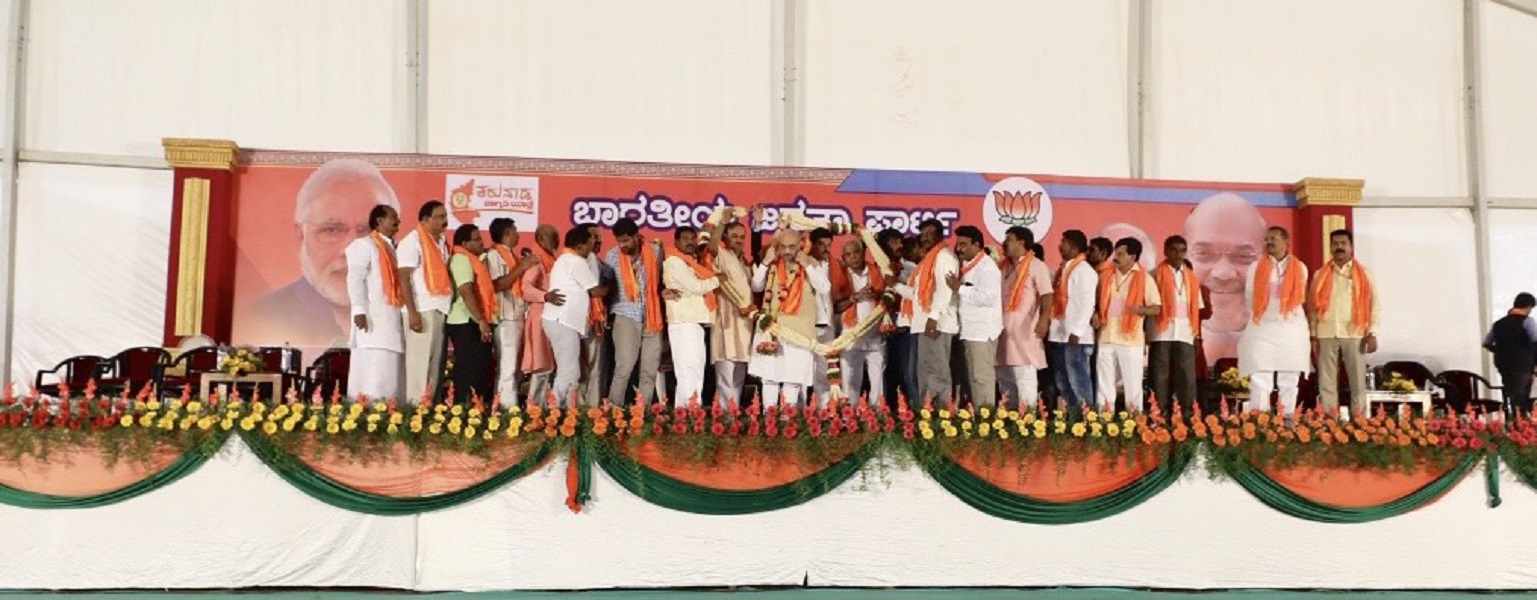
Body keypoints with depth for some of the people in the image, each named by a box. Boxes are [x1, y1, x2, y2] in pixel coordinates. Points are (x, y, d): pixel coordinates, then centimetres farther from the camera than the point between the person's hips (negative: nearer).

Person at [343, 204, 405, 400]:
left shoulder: (393, 248, 21)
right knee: (373, 370, -13)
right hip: (373, 317, -8)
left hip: (392, 317, 8)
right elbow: (355, 279, -10)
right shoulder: (364, 245, -1)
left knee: (390, 371, 4)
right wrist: (359, 310, -20)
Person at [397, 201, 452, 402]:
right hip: (423, 310, -8)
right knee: (419, 363, -8)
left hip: (440, 310, 8)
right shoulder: (412, 241, -6)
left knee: (436, 364, 8)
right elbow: (404, 278, -12)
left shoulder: (441, 243, 17)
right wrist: (412, 312, -19)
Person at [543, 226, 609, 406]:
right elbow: (596, 291, -7)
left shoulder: (563, 261, 21)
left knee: (568, 371, 10)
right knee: (569, 372, -9)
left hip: (559, 320, 10)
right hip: (563, 322, -10)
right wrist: (609, 288, 12)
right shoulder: (577, 262, -10)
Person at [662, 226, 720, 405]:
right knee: (689, 374, -16)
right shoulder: (674, 261, -6)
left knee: (695, 375, 8)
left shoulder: (692, 262, 23)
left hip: (695, 323, 9)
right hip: (684, 323, -9)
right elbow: (696, 287, -13)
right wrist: (717, 279, -1)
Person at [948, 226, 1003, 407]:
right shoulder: (968, 266, 17)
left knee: (982, 377, -9)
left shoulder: (987, 266, -12)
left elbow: (987, 297, -23)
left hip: (983, 331, -9)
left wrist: (960, 288, -19)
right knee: (974, 377, 11)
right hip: (970, 330, 9)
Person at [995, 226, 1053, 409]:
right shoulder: (1005, 267, 17)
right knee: (1004, 378, 12)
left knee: (1025, 377, -8)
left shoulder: (1036, 266, -5)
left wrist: (1044, 319, -27)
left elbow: (1047, 295, -14)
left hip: (1025, 330, -8)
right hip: (1003, 329, 8)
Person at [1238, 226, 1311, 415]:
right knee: (1260, 382, -7)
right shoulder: (1255, 268, 7)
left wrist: (1284, 315, 10)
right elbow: (1250, 298, 9)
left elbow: (1299, 298, 12)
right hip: (1262, 331, -1)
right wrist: (1260, 317, 7)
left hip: (1292, 332, 1)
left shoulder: (1300, 268, 8)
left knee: (1289, 384, 5)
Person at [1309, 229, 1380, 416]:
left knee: (1358, 382, 1)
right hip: (1326, 335, 2)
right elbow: (1314, 307, 10)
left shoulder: (1364, 274, 7)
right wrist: (1314, 336, 4)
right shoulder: (1320, 275, 12)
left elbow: (1373, 304, 2)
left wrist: (1372, 333, -6)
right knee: (1326, 384, 3)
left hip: (1354, 334, -1)